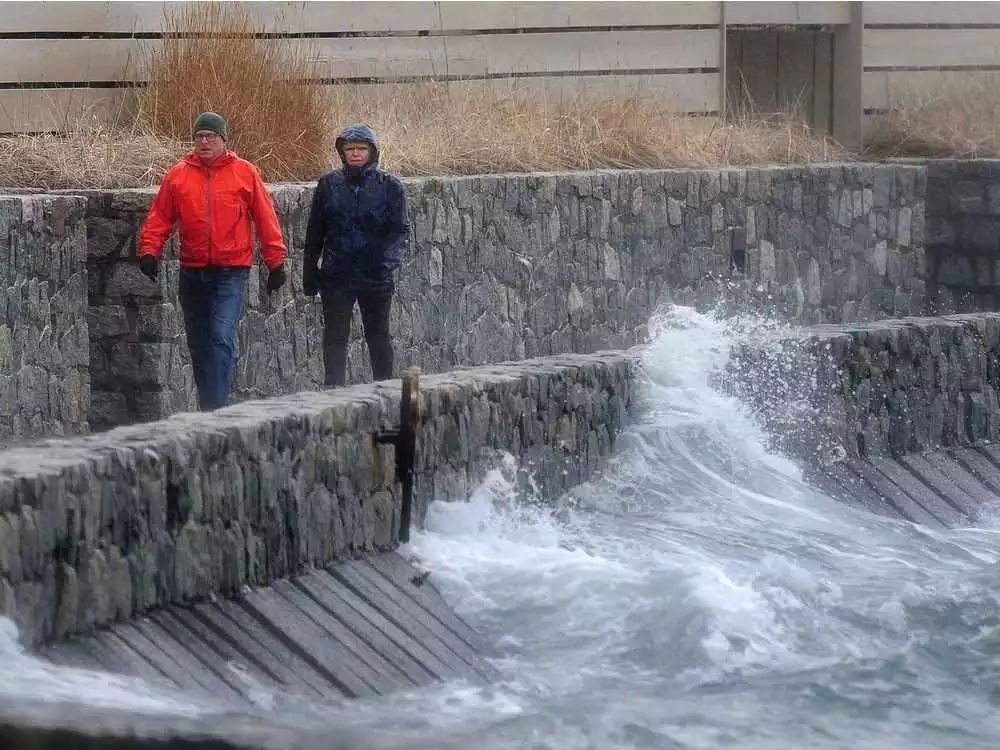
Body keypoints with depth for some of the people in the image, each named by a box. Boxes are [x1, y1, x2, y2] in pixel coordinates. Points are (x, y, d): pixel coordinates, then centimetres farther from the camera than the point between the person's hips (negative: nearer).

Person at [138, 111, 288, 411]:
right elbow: (160, 217, 6)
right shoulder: (179, 174, 6)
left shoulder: (245, 173, 0)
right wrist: (149, 251, -7)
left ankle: (216, 408, -20)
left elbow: (265, 219, 3)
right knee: (198, 344, 10)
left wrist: (276, 262, 2)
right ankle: (208, 410, 21)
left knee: (222, 338, -17)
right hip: (192, 271, 4)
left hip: (231, 272, -4)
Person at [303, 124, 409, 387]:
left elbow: (401, 230, -3)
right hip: (337, 276, 1)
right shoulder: (329, 185, 4)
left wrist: (389, 257, -22)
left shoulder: (390, 186, 0)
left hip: (376, 275, -1)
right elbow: (315, 233, 9)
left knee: (378, 336, 10)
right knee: (335, 336, -3)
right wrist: (309, 274, 8)